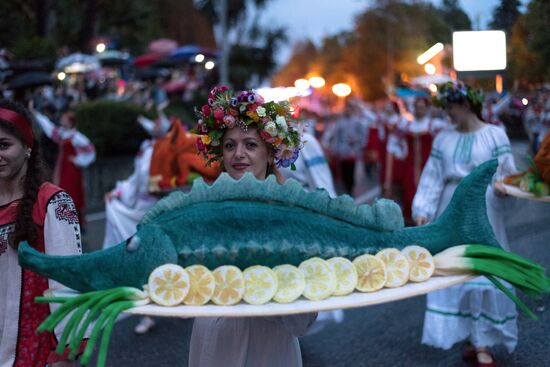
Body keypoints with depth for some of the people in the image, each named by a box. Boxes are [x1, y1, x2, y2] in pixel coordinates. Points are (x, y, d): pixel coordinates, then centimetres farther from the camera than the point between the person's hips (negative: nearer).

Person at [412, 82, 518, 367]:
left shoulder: (495, 135, -1)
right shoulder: (443, 139, 8)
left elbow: (507, 174, -3)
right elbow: (432, 178, 4)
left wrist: (501, 186, -25)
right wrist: (423, 210, -5)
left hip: (483, 212, -3)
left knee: (483, 271, -3)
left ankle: (481, 343, 6)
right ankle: (474, 340, 13)